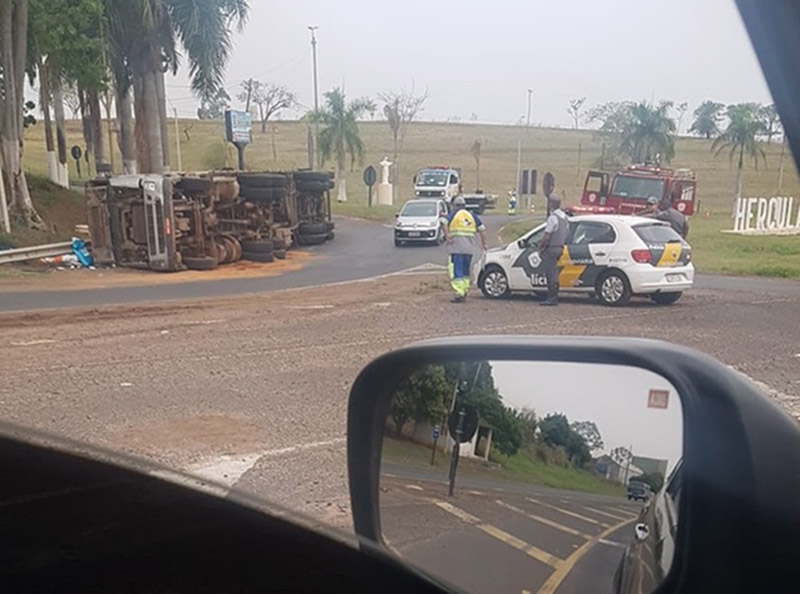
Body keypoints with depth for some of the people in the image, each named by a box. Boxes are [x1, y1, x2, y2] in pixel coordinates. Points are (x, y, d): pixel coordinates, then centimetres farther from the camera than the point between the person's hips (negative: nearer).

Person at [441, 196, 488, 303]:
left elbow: (444, 223, -14)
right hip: (470, 249, 5)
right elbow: (482, 229, 12)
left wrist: (447, 237, -14)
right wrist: (484, 243, 15)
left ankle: (460, 294, -14)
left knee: (456, 271, -5)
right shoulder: (472, 216, 15)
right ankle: (465, 292, 23)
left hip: (456, 248, -5)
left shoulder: (453, 214, 4)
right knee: (466, 271, 18)